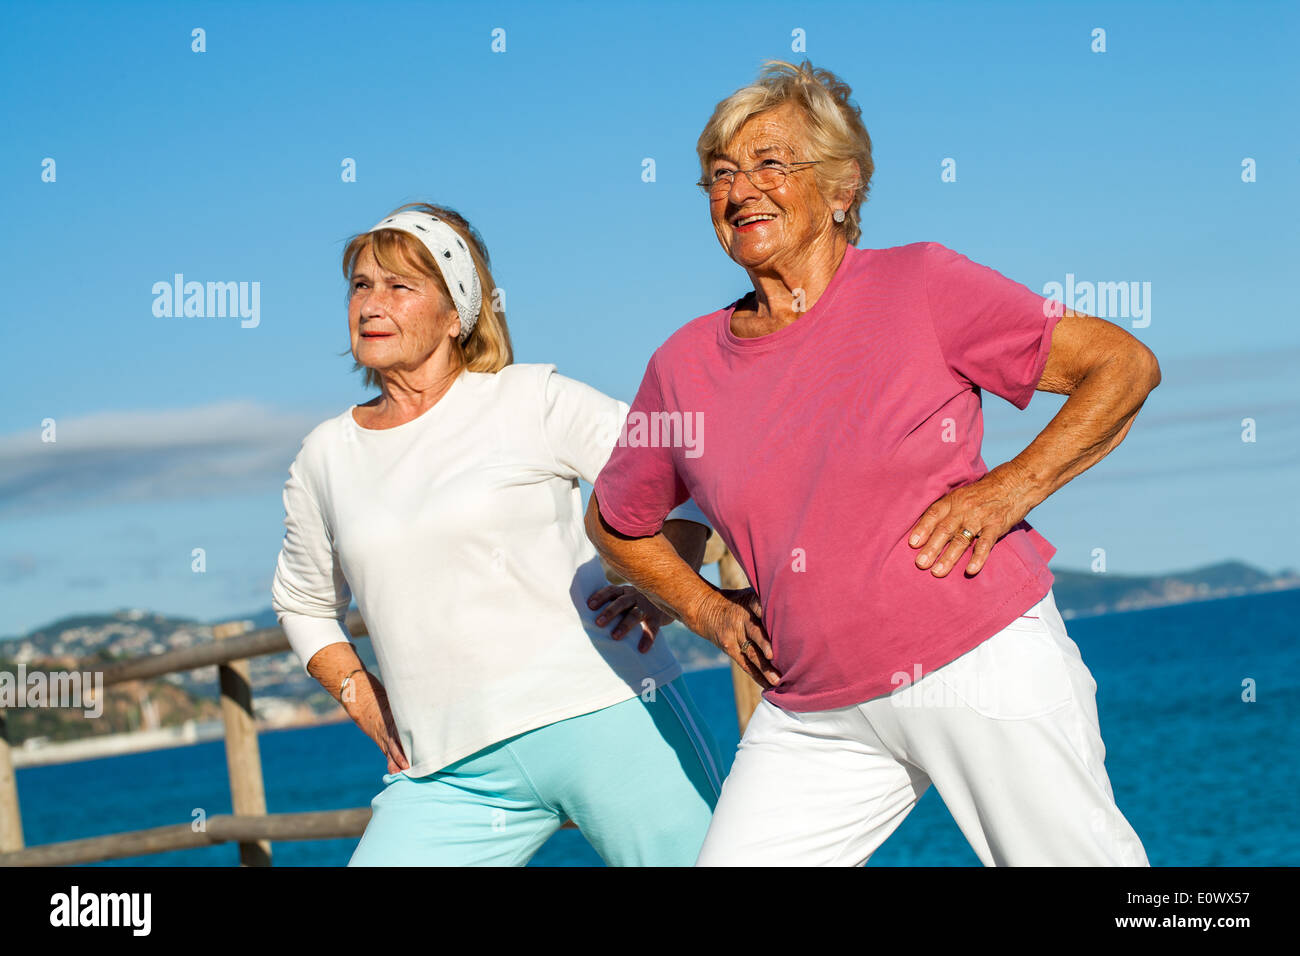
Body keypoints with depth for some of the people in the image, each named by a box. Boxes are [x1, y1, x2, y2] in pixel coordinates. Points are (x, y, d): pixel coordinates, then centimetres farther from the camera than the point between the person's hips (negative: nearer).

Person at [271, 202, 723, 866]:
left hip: (603, 716, -4)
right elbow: (302, 603, 29)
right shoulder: (324, 457, 14)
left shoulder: (531, 401, 2)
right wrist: (357, 693, 14)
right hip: (455, 775, 4)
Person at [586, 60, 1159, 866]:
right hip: (814, 718, 4)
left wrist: (1012, 487, -13)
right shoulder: (687, 365, 7)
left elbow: (1126, 363, -3)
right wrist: (709, 610, 11)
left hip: (983, 663, -4)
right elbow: (615, 521, 25)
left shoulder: (921, 285, -3)